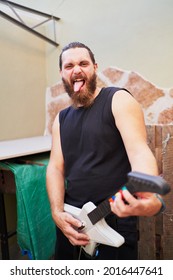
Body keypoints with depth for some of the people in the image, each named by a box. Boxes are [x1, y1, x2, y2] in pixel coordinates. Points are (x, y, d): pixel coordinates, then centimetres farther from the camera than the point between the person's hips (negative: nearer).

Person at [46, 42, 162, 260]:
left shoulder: (118, 100, -8)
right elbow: (55, 167, 3)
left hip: (115, 220, -5)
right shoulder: (61, 119, 9)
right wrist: (57, 212, -13)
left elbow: (139, 151, -22)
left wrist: (149, 196, -42)